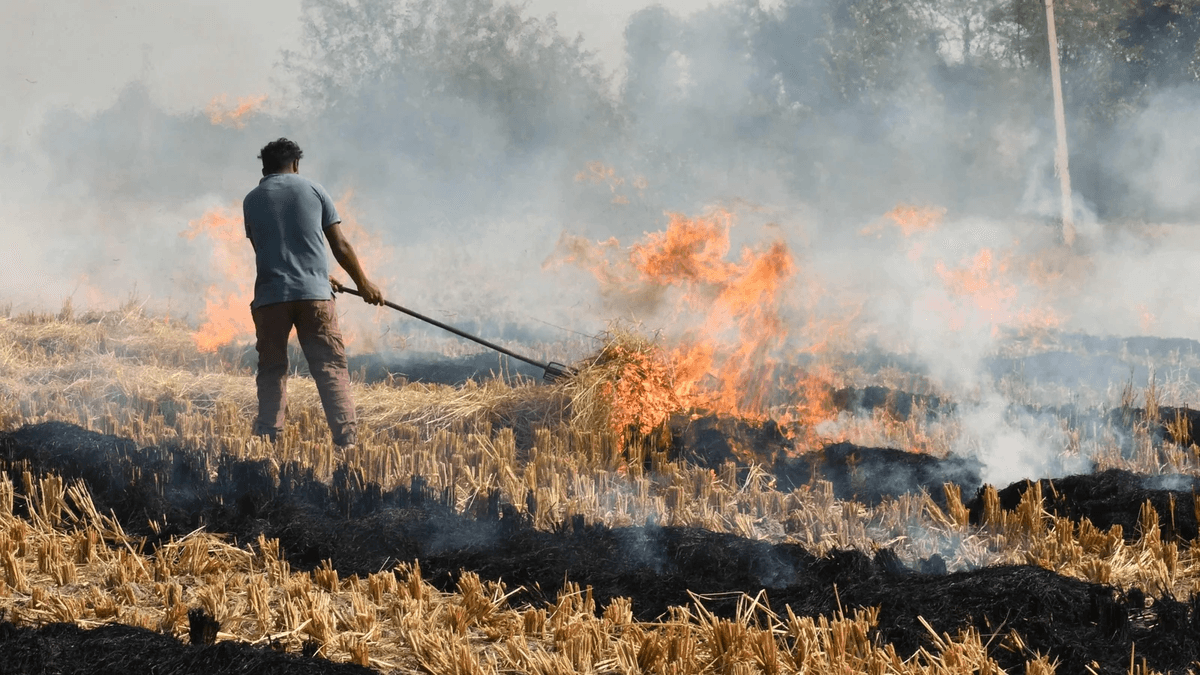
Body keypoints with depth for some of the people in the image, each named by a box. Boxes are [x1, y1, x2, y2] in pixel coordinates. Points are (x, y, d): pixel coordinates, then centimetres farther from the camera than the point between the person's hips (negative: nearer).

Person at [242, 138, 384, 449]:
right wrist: (363, 283, 21)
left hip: (270, 296, 1)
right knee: (331, 368, -1)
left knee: (271, 371, 9)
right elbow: (340, 245, 7)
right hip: (314, 294, -1)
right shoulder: (312, 190, 8)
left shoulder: (252, 200, 12)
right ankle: (346, 441, -11)